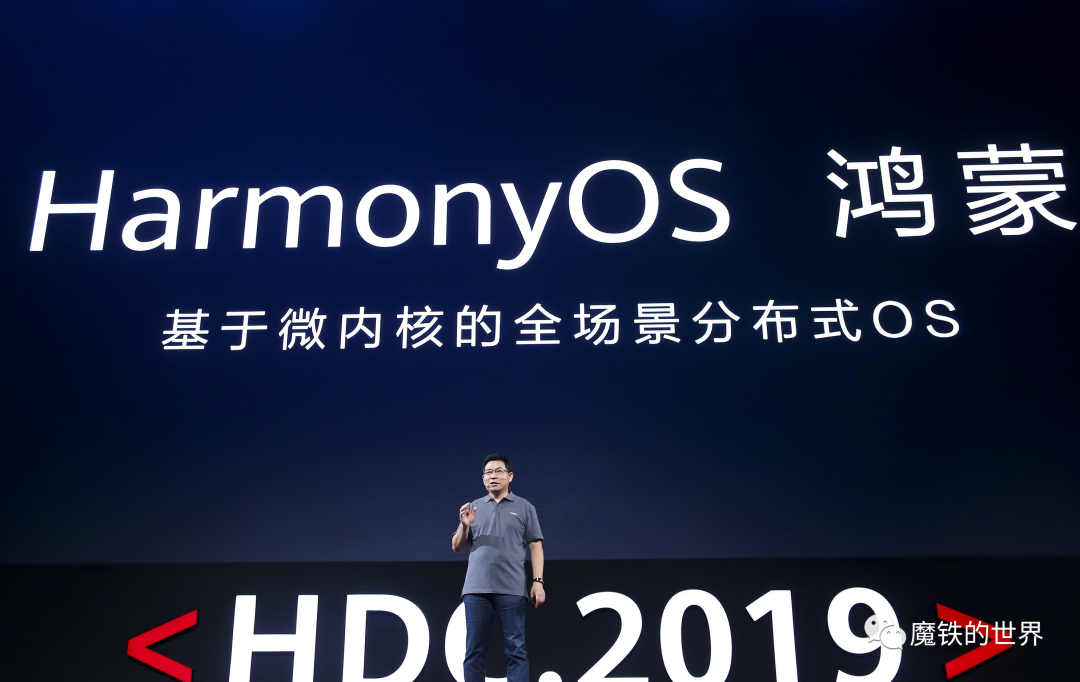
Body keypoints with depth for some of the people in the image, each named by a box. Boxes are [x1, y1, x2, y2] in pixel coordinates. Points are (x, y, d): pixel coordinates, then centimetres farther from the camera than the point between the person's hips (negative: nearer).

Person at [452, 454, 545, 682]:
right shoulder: (473, 507, 15)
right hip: (476, 589, 2)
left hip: (512, 590, -2)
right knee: (475, 650, 3)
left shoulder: (524, 507, 10)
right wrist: (464, 526, -6)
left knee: (515, 649, -2)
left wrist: (538, 581, -6)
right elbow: (457, 547, 14)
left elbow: (536, 546, 5)